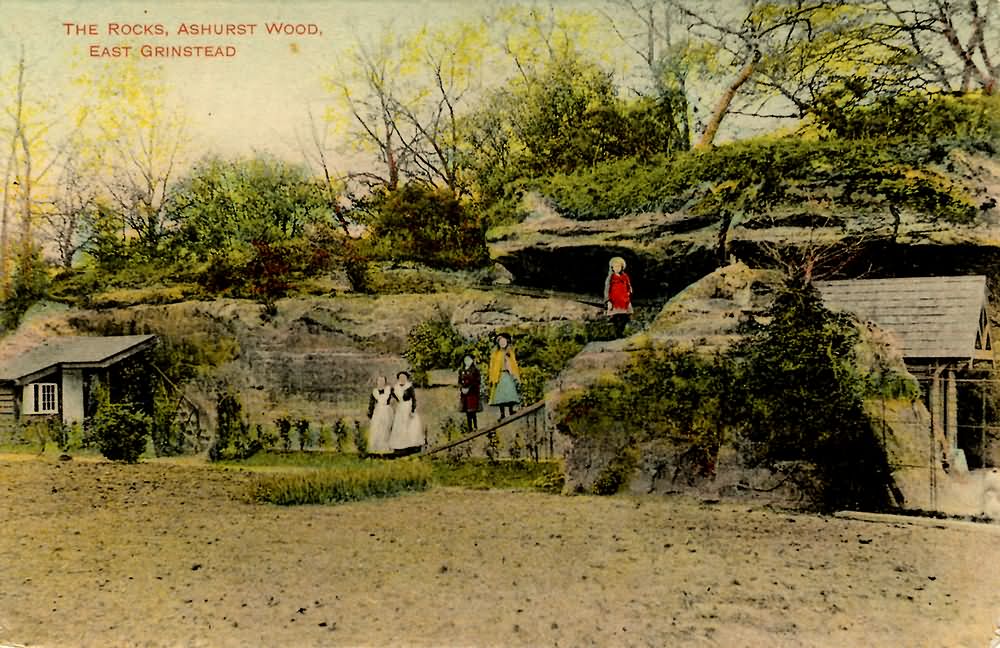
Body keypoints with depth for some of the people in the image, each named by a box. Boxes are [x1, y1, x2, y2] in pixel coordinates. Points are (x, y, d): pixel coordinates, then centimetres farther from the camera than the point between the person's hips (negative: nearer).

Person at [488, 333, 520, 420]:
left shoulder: (510, 353, 15)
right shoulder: (495, 354, 10)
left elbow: (514, 365, 13)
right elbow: (492, 367, 7)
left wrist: (515, 376, 2)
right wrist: (492, 379, -2)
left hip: (509, 376, 1)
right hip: (499, 377, -1)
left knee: (510, 394, -10)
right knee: (500, 396, -6)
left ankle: (511, 412, -10)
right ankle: (502, 414, -4)